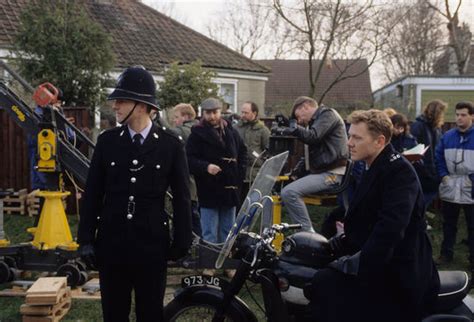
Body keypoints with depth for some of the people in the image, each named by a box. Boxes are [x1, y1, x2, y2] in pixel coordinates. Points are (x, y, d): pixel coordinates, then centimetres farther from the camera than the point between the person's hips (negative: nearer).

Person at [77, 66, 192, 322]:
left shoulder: (171, 144, -4)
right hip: (111, 242, 2)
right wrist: (86, 239, 1)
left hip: (152, 244, -2)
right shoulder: (107, 141, 1)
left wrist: (182, 241, 0)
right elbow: (92, 193, 4)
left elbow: (181, 197, 0)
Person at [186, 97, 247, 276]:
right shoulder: (197, 134, -6)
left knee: (228, 231, 15)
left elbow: (242, 153, 17)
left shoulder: (231, 132, 8)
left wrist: (239, 174, 6)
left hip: (230, 189, 5)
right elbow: (189, 159, -11)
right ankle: (209, 266, 11)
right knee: (210, 234, 2)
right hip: (209, 190, -5)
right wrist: (205, 167, -26)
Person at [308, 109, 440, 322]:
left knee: (324, 283, -23)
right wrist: (335, 244, 7)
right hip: (379, 265, 10)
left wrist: (357, 263, -28)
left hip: (399, 276, -10)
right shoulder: (375, 169, 15)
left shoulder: (399, 171, -17)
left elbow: (390, 228, -29)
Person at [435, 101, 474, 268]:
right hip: (449, 188, 3)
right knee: (448, 224, 16)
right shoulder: (447, 136, 3)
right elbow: (438, 156, 10)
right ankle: (446, 253, 30)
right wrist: (443, 175, -1)